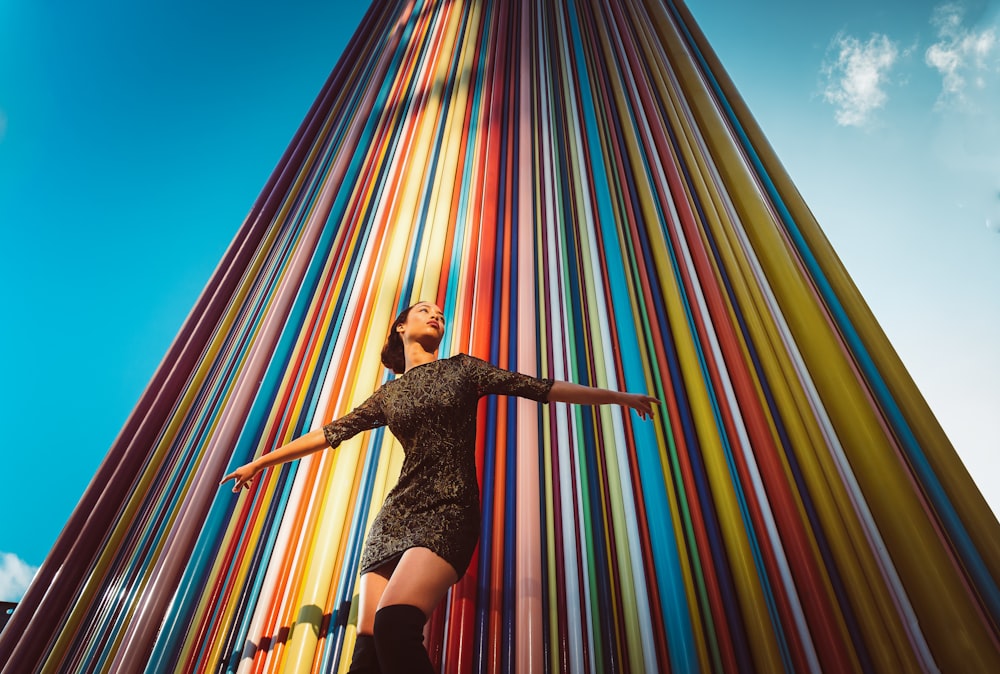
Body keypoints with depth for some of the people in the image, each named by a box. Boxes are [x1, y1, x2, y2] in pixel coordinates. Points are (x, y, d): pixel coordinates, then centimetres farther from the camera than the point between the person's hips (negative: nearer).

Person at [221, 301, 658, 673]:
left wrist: (619, 397, 6)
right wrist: (260, 462, 29)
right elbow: (331, 432, 24)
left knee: (394, 624, -25)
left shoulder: (462, 368, 10)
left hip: (448, 512, -3)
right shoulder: (388, 395, 17)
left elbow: (544, 389, 7)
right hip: (395, 517, 4)